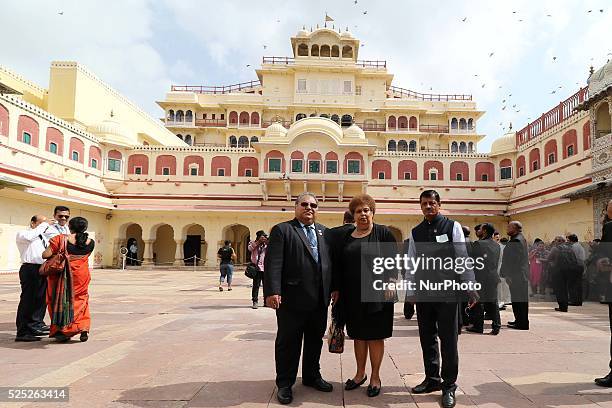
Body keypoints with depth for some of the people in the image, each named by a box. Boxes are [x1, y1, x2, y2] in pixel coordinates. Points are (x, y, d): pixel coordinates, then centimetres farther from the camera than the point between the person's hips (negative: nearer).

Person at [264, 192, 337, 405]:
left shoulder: (324, 232, 13)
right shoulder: (282, 230, -4)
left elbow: (330, 261, 13)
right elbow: (273, 263, -12)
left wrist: (334, 287, 7)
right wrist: (272, 291, -20)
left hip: (320, 299, 6)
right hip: (292, 298, -5)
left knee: (315, 340, 18)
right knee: (288, 343, 6)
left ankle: (312, 376, 35)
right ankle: (284, 383, 21)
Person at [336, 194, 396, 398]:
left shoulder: (383, 233, -2)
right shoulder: (347, 237, 9)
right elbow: (340, 266, 12)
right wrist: (338, 290, 8)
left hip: (376, 294, -4)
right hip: (353, 296, 4)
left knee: (375, 336, 6)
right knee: (358, 335, 13)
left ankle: (375, 377, 19)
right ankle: (360, 373, 28)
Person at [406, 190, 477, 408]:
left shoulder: (452, 226, -2)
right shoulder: (416, 232, 9)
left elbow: (462, 258, -5)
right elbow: (412, 260, 10)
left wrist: (469, 286, -10)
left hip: (447, 291, -4)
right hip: (423, 291, 4)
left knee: (448, 339, 2)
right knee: (427, 337, 14)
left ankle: (449, 385, 16)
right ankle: (432, 379, 30)